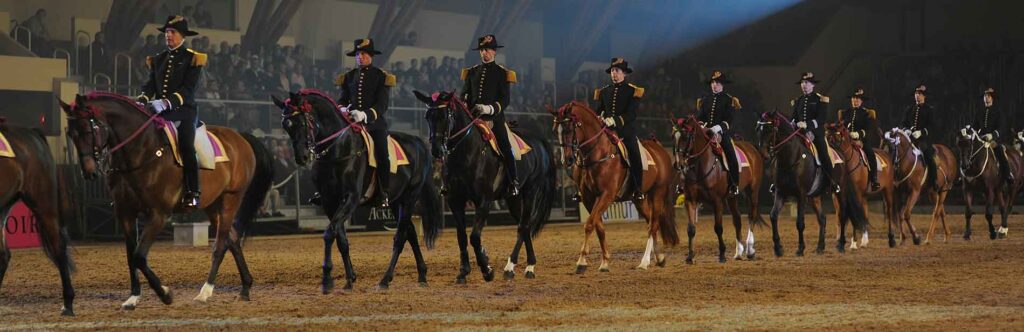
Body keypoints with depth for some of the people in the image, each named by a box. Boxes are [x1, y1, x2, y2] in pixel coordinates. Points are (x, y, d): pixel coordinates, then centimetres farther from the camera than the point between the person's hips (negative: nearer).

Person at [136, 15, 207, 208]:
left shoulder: (192, 59, 3)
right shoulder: (158, 60, 21)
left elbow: (190, 89, -9)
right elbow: (150, 85, 14)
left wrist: (167, 102, -23)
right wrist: (143, 100, -10)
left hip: (184, 110, -5)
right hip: (159, 112, 5)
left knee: (186, 145, -25)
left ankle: (192, 193, -24)